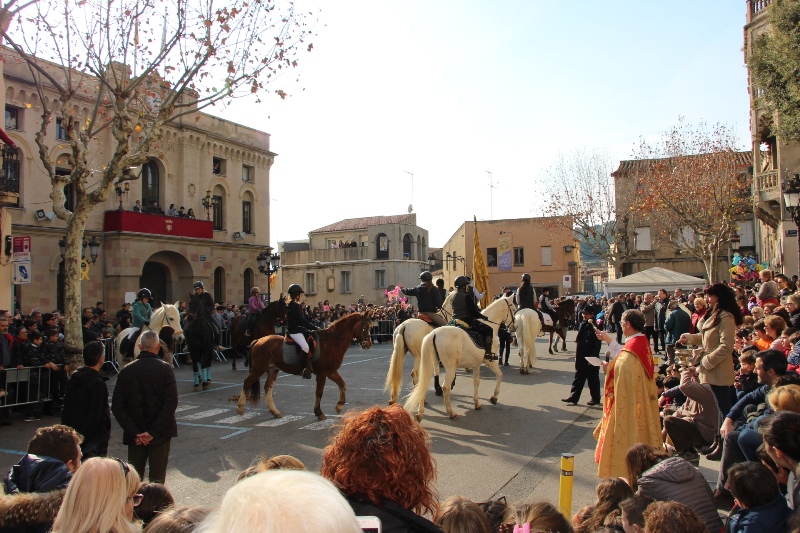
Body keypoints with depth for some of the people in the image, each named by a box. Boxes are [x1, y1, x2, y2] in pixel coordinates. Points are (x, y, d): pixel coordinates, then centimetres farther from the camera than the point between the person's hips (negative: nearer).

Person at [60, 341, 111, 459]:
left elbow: (65, 410, 13)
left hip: (74, 436, 8)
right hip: (95, 439, -8)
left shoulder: (73, 379, 8)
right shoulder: (97, 383, -18)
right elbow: (94, 415, -21)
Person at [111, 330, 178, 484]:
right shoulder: (164, 369, -9)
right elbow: (171, 402, -17)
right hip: (160, 434, -2)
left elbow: (117, 406, -4)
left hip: (135, 435, 3)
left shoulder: (126, 371, 0)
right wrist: (153, 432, -13)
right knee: (157, 479, 5)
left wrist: (134, 432, -6)